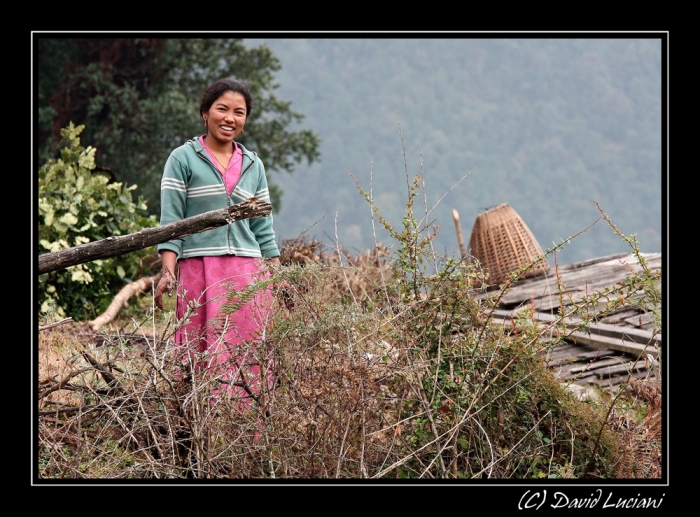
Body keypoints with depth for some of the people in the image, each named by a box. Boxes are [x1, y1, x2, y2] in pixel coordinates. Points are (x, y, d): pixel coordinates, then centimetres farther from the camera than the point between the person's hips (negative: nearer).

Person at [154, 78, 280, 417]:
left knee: (249, 357, -1)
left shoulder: (253, 165, 15)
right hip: (199, 271, -4)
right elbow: (170, 221, -3)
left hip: (247, 273, 4)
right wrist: (167, 271, -15)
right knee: (204, 358, -6)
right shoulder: (183, 159, 3)